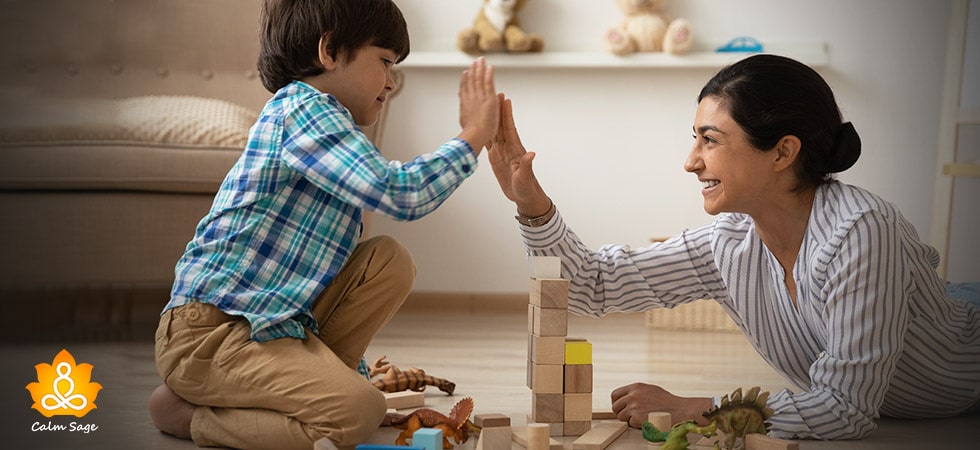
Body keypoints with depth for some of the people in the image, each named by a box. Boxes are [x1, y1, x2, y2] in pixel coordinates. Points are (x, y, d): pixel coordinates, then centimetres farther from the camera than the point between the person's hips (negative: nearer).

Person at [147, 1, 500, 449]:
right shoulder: (302, 108, -10)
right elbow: (400, 194, -23)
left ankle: (302, 381, 2)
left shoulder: (313, 117, 21)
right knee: (358, 412, -25)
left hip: (274, 319, 10)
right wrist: (472, 136, -8)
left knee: (389, 261, 3)